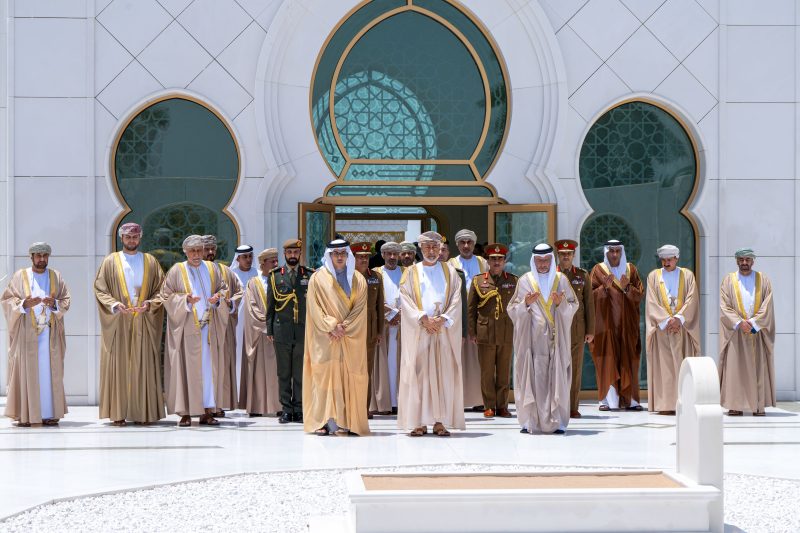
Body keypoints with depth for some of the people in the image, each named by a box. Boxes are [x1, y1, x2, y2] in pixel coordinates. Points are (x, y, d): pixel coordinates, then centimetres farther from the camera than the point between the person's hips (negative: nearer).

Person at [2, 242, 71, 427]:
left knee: (49, 371, -1)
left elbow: (66, 301, 8)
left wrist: (54, 304, -13)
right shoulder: (20, 276, 6)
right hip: (26, 332, -2)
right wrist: (24, 303, -17)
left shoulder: (56, 277, 11)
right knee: (26, 371, -6)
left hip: (49, 333, 2)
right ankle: (24, 415, -6)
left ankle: (49, 414, 0)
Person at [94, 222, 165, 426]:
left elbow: (161, 290, 8)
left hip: (144, 323, 1)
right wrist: (114, 305, -14)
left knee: (143, 367, -1)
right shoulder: (111, 261, 7)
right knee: (118, 366, -4)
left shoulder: (150, 262, 11)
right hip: (118, 323, -1)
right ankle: (118, 413, -4)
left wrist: (149, 304, -10)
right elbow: (100, 289, 2)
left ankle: (142, 413, 1)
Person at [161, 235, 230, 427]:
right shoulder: (177, 270, 0)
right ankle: (185, 413, -4)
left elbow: (223, 288, 17)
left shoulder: (211, 268, 11)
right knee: (186, 367, -6)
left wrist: (218, 298, -5)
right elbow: (166, 295, -2)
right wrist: (185, 300, -17)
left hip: (209, 326, 4)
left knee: (209, 366, 2)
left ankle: (207, 412, 5)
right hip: (187, 327, -3)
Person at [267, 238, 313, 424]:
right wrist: (269, 330, 4)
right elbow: (270, 304, 9)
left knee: (301, 373, 2)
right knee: (284, 373, 2)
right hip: (282, 330, 0)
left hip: (304, 330, 0)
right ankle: (286, 410, 6)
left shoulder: (310, 275, 8)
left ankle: (299, 410, 7)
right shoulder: (275, 275, 9)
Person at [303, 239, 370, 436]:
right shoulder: (318, 278, 6)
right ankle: (323, 421, -11)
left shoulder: (358, 280, 11)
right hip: (325, 338, -2)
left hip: (351, 339, 2)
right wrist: (332, 327, -14)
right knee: (325, 375, -9)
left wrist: (344, 327, -11)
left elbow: (360, 308, 2)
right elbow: (316, 308, -2)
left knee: (349, 377, -4)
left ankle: (350, 422, -5)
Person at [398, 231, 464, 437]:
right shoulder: (411, 273, 9)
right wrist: (423, 319, -14)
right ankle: (419, 422, -4)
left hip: (444, 331, 1)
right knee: (418, 375, -5)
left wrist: (442, 319, -11)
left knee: (443, 375, -3)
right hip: (418, 331, -1)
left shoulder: (449, 271, 12)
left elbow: (456, 300, 4)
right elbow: (406, 300, -1)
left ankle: (440, 422, -1)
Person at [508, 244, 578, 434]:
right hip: (532, 338, -1)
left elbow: (573, 306, 7)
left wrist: (561, 303, -12)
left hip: (556, 338, 1)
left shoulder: (561, 280, 9)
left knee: (557, 377, -3)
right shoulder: (525, 281, 7)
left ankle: (557, 421, 0)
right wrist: (526, 303, -14)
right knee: (532, 377, -6)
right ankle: (529, 421, -3)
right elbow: (513, 310, 5)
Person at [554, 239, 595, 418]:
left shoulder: (583, 276, 8)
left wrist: (590, 331, 2)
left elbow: (589, 304, 7)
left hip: (577, 328, 1)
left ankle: (573, 408, 6)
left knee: (575, 369, 2)